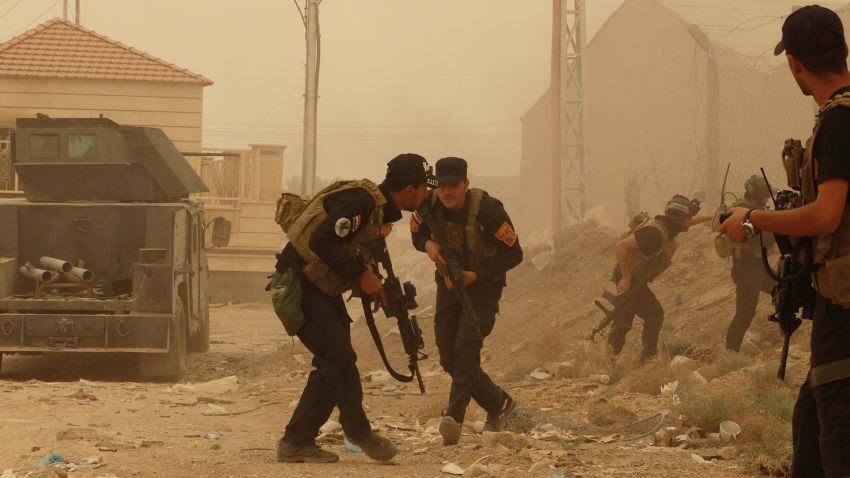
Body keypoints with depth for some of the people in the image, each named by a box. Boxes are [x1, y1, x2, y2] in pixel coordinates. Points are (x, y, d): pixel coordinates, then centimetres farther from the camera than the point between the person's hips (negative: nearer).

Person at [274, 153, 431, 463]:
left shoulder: (380, 209, 10)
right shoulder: (361, 201, -22)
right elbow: (321, 241, -30)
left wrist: (372, 284, 2)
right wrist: (362, 275, -26)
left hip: (322, 289, 10)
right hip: (299, 284, -10)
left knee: (333, 364, 7)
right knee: (339, 357, -12)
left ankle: (296, 443, 10)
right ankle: (359, 432, 3)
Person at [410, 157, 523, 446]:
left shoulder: (487, 210, -25)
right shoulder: (429, 205, -11)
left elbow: (513, 254, -19)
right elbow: (417, 234, 8)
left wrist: (475, 276, -27)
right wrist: (428, 244, -17)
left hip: (483, 284, -6)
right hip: (449, 282, 6)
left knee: (467, 345, -25)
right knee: (449, 357, 3)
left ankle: (454, 417, -32)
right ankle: (499, 405, 22)